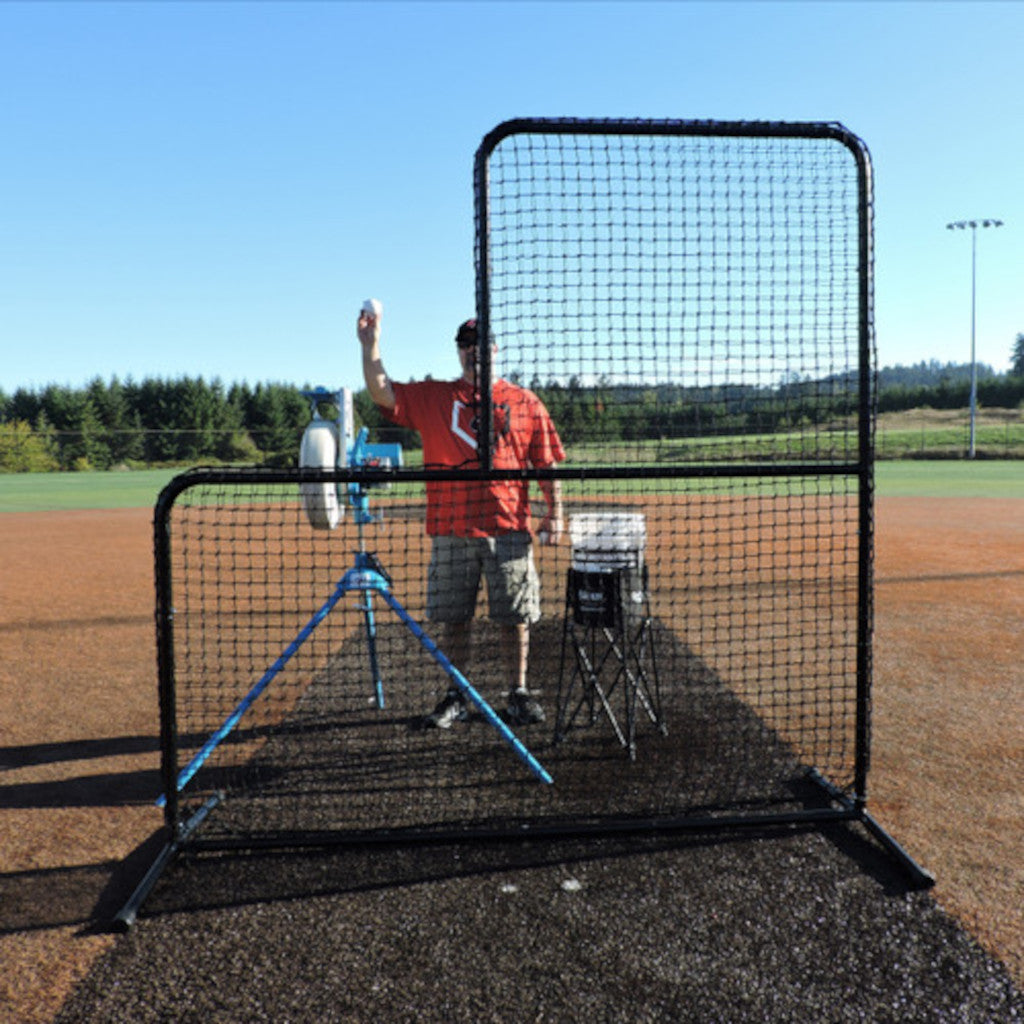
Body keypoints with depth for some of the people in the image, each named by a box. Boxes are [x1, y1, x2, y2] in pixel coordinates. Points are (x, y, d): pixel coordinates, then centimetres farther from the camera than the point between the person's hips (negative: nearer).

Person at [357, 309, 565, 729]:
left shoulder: (524, 402, 9)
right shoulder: (431, 397, 10)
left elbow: (546, 465, 7)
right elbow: (381, 393, -1)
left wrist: (554, 512, -1)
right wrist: (371, 343, -10)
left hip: (508, 529, 0)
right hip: (450, 531, 1)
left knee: (514, 617, 4)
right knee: (454, 618, 7)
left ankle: (519, 695, 18)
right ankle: (456, 698, 19)